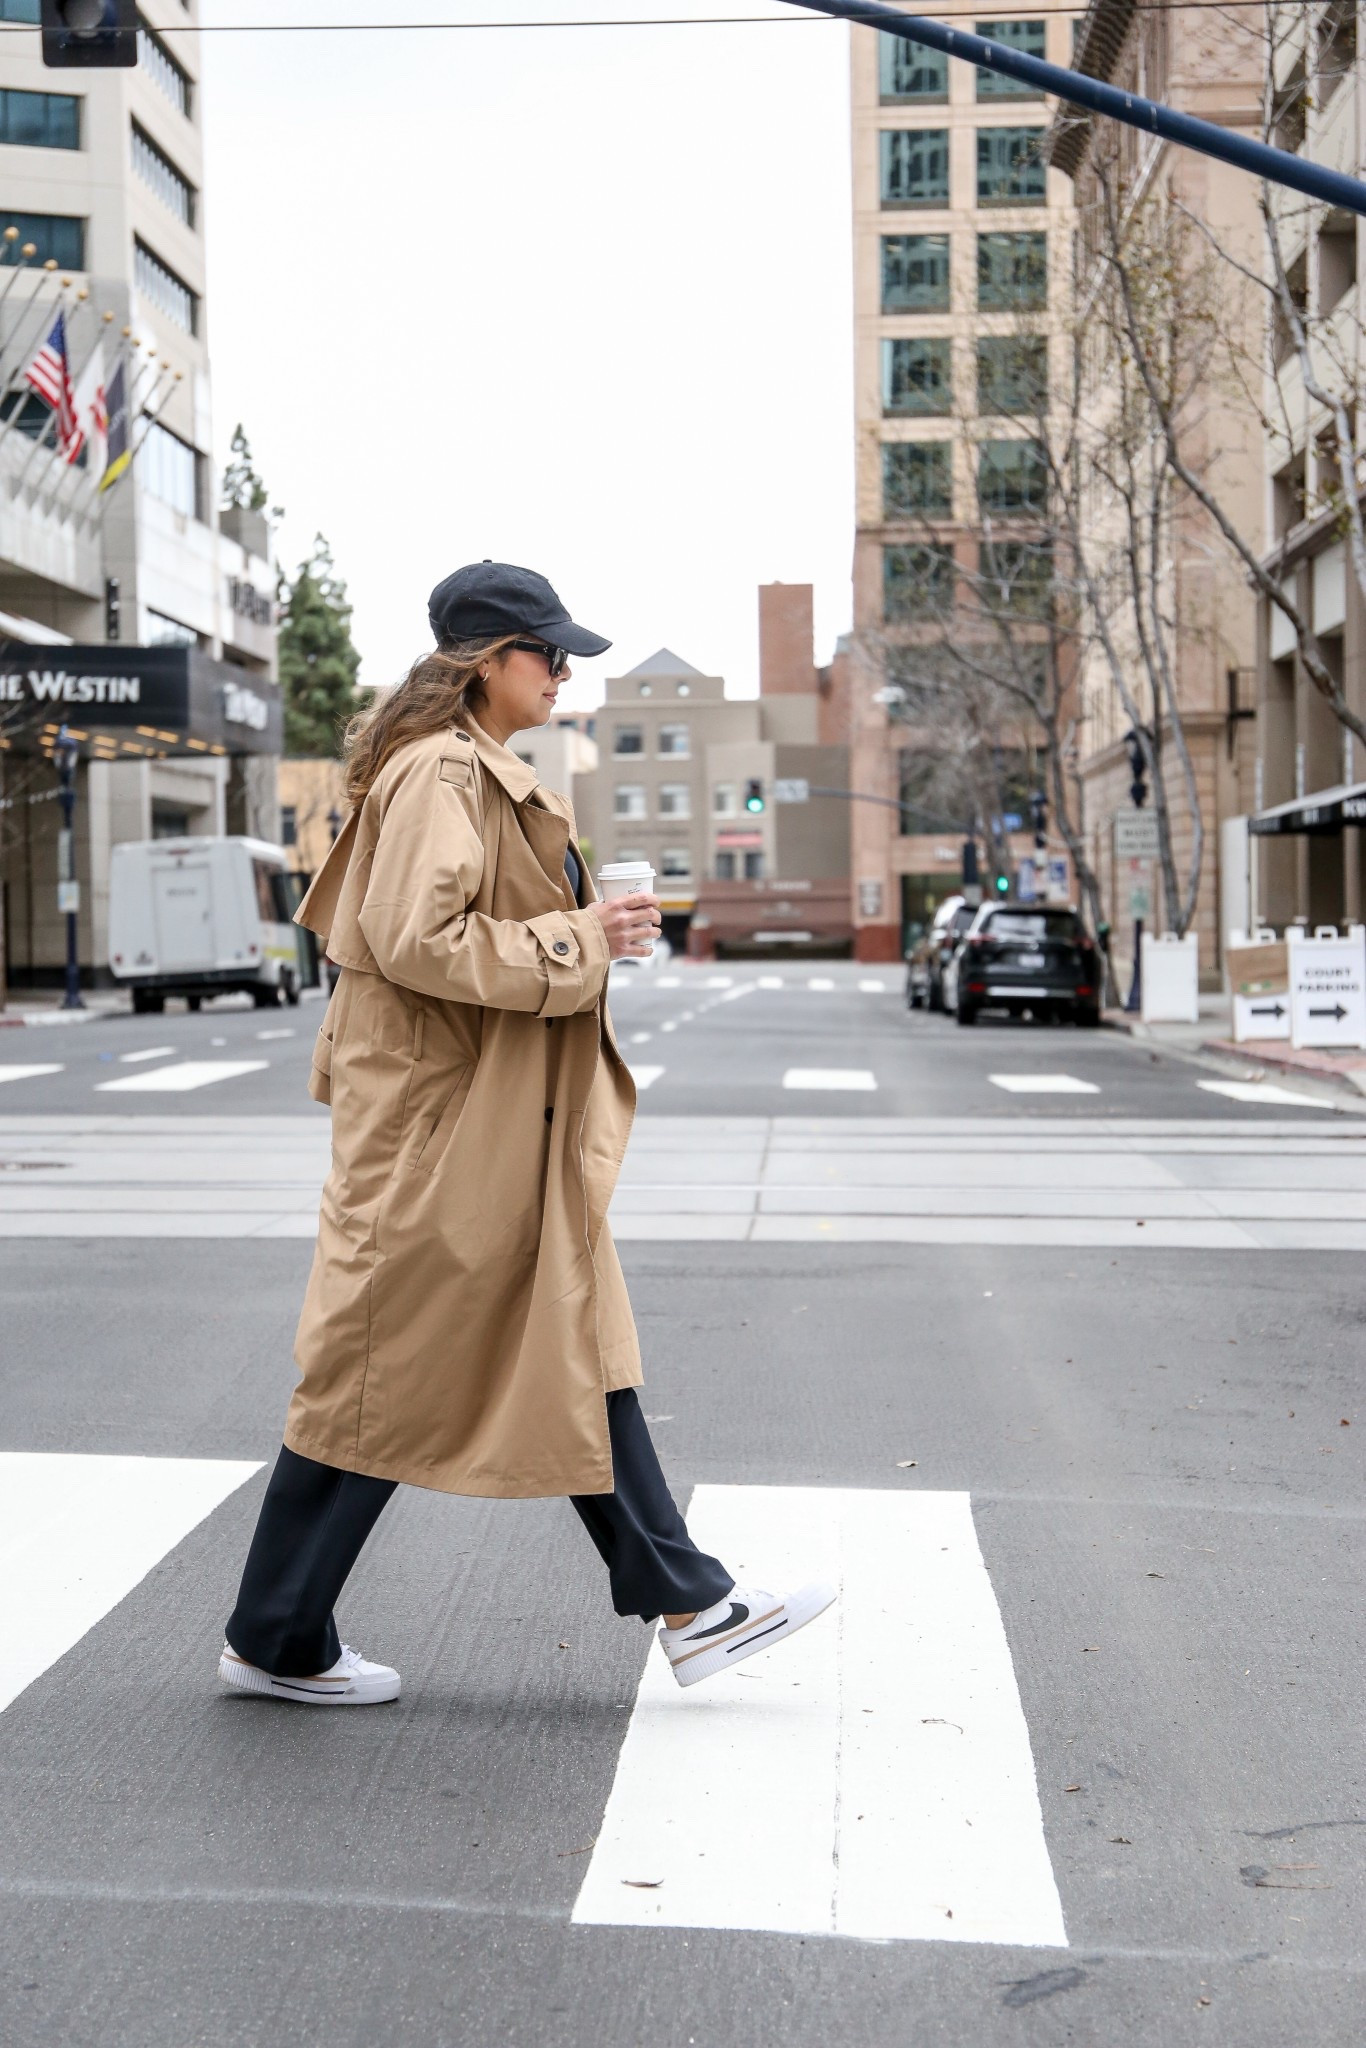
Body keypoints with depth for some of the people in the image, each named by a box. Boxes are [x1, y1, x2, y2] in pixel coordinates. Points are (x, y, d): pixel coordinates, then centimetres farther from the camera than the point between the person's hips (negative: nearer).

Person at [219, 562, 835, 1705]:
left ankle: (690, 1607, 18)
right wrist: (576, 942, -18)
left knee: (579, 1349, 11)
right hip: (442, 1128, -11)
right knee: (389, 1375, 0)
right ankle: (277, 1642, 16)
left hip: (506, 1127, 11)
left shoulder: (482, 774, 17)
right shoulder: (439, 774, -16)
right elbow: (415, 941, -25)